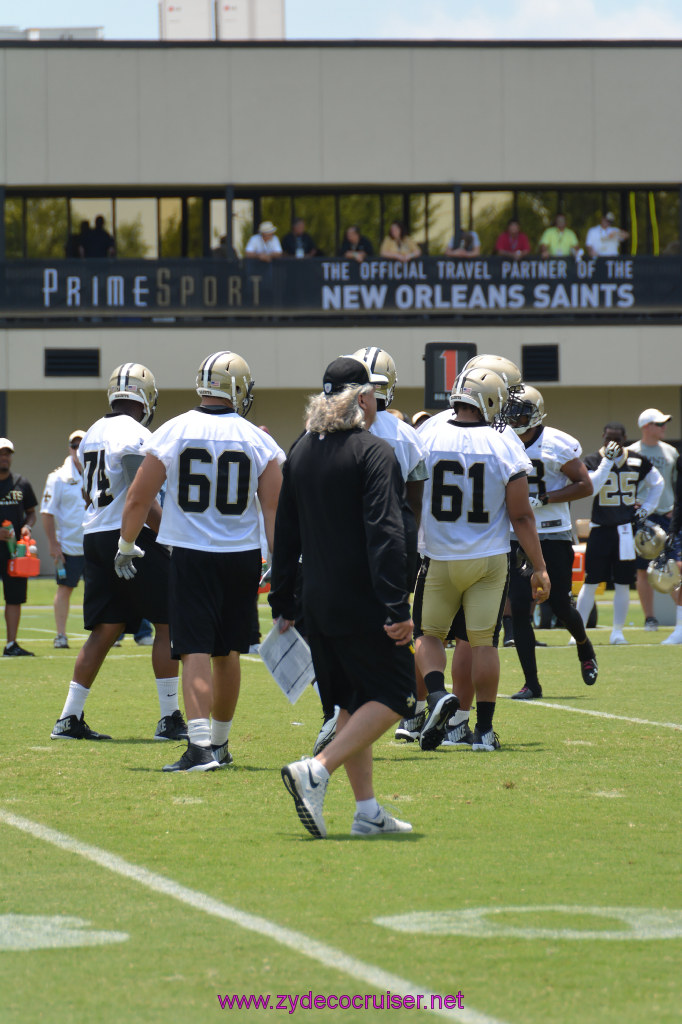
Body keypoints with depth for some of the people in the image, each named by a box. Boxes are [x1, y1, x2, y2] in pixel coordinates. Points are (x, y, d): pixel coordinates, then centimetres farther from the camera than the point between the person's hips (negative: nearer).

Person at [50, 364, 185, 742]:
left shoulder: (92, 435, 15)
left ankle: (70, 718, 6)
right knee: (168, 624, 0)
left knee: (105, 629, 10)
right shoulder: (135, 436, -12)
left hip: (94, 538, 8)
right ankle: (169, 718, 0)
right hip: (130, 536, -8)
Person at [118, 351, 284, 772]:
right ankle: (220, 743, 28)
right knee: (227, 653, 16)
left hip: (191, 556, -2)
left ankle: (200, 745, -21)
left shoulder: (172, 433, -4)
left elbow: (139, 499, 1)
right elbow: (274, 508, -2)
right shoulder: (258, 441, -1)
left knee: (196, 651, -6)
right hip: (242, 556, 2)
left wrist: (127, 547, 15)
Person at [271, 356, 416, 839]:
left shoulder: (300, 452, 10)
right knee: (393, 696, 0)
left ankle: (368, 811, 14)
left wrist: (283, 602, 21)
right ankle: (316, 771, -17)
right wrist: (397, 607, -21)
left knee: (353, 702, 15)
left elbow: (286, 534, 15)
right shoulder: (374, 453, -12)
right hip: (361, 601, -7)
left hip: (318, 600, 7)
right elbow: (385, 535, -19)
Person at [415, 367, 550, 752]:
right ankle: (484, 729, 8)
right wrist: (540, 568, 1)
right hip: (488, 560, 0)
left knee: (431, 634, 14)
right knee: (484, 641, 6)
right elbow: (521, 516, -6)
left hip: (439, 558, 0)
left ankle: (438, 694, -12)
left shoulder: (426, 441, -6)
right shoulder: (505, 448, -9)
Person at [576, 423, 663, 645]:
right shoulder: (593, 461, -2)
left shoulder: (637, 462, 4)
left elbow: (657, 483, 20)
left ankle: (618, 631, 13)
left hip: (627, 530, 2)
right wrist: (608, 460, -19)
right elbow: (591, 487, -19)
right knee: (591, 582, -2)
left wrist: (647, 508, 10)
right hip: (600, 529, -2)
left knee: (623, 583, 5)